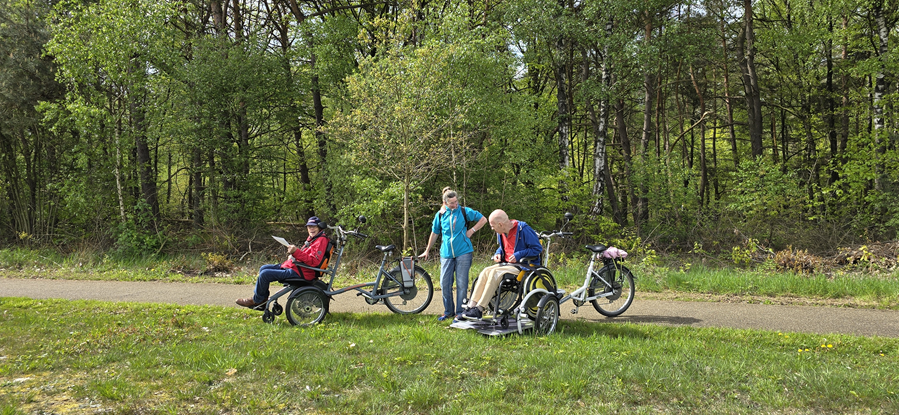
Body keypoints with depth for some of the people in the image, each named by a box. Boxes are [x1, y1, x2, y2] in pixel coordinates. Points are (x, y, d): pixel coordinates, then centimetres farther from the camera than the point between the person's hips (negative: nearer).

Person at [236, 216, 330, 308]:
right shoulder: (311, 238, 17)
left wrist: (296, 251, -31)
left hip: (299, 272, -11)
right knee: (263, 268, 15)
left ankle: (256, 300, 4)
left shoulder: (321, 240, -14)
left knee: (264, 274, -15)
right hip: (293, 265, 11)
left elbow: (314, 261, -25)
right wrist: (292, 255, 6)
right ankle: (263, 298, 18)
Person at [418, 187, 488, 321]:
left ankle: (459, 312, 8)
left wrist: (471, 231, -2)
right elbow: (434, 233, 18)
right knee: (445, 283, 1)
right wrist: (427, 251, 23)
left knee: (461, 284, -2)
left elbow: (483, 219, 9)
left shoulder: (465, 212, 1)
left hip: (463, 252, -2)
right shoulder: (440, 215, 7)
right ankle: (448, 311, 16)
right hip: (446, 253, 2)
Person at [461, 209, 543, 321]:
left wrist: (518, 255, -20)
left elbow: (538, 248, -12)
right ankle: (471, 306, -22)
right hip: (506, 263, 7)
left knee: (495, 273, -28)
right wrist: (498, 253, 5)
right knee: (486, 272, -19)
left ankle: (479, 310, -28)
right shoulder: (501, 232, 10)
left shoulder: (523, 229, -13)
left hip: (523, 265, -7)